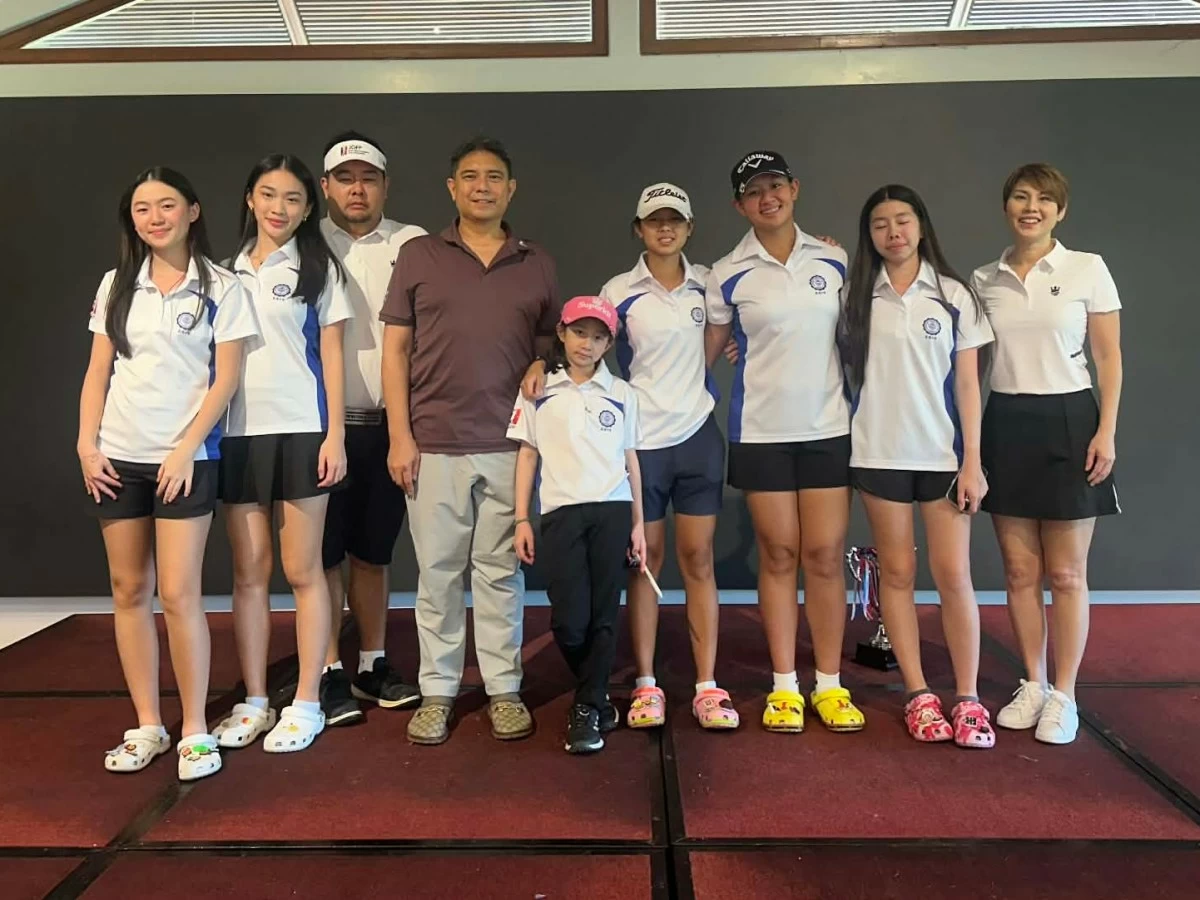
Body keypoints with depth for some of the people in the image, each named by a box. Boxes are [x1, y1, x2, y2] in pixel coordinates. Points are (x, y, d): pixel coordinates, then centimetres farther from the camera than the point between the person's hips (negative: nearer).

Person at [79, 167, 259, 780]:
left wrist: (185, 451, -13)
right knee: (128, 591, 7)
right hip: (117, 457, 5)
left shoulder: (222, 288, 0)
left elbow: (225, 378, -6)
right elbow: (98, 372, 11)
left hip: (185, 459, -4)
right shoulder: (116, 285, 12)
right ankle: (147, 727, 19)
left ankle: (195, 732, 7)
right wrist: (86, 443, 0)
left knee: (178, 594, -7)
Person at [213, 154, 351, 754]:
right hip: (238, 433, 4)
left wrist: (334, 435, -8)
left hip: (300, 430, -3)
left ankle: (306, 704, 9)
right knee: (249, 571, 6)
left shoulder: (318, 268, 5)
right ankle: (254, 702, 17)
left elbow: (331, 356, 0)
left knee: (301, 570, 0)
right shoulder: (229, 269, 14)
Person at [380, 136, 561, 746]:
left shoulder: (537, 265, 9)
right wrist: (400, 435, -4)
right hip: (434, 444, 0)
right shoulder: (418, 256, 5)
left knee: (501, 572, 8)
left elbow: (551, 349, 13)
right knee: (437, 573, 7)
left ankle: (504, 689, 21)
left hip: (510, 445, 1)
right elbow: (395, 350, 3)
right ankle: (437, 691, 20)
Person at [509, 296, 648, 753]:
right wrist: (521, 519, 2)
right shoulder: (538, 390, 8)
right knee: (568, 619, -4)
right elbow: (527, 455, 7)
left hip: (613, 510, 1)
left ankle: (588, 707, 17)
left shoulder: (622, 393, 11)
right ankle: (597, 694, 24)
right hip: (561, 512, -1)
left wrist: (638, 522, 9)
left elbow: (630, 459, 12)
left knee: (604, 614, 1)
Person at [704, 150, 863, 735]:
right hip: (761, 430, -1)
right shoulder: (728, 275, 0)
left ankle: (829, 686, 14)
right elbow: (709, 351, 5)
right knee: (778, 556, 4)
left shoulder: (834, 260, 5)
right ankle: (784, 687, 15)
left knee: (825, 555, 2)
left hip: (828, 426, 1)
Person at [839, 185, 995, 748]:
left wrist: (972, 462, -4)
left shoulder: (953, 295, 3)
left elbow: (967, 384, 1)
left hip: (942, 453, 0)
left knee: (953, 575, -1)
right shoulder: (857, 295, 5)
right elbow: (846, 368, 10)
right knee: (897, 573, 5)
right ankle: (917, 695, 15)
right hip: (878, 453, 1)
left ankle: (967, 699, 11)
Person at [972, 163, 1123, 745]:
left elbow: (1109, 357, 0)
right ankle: (1032, 685, 22)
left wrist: (1107, 431, -9)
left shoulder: (1088, 269, 0)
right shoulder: (985, 280, 7)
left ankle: (1063, 695, 15)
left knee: (1065, 573, 2)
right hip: (1005, 424, 3)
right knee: (1019, 570, 8)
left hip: (1068, 422, -3)